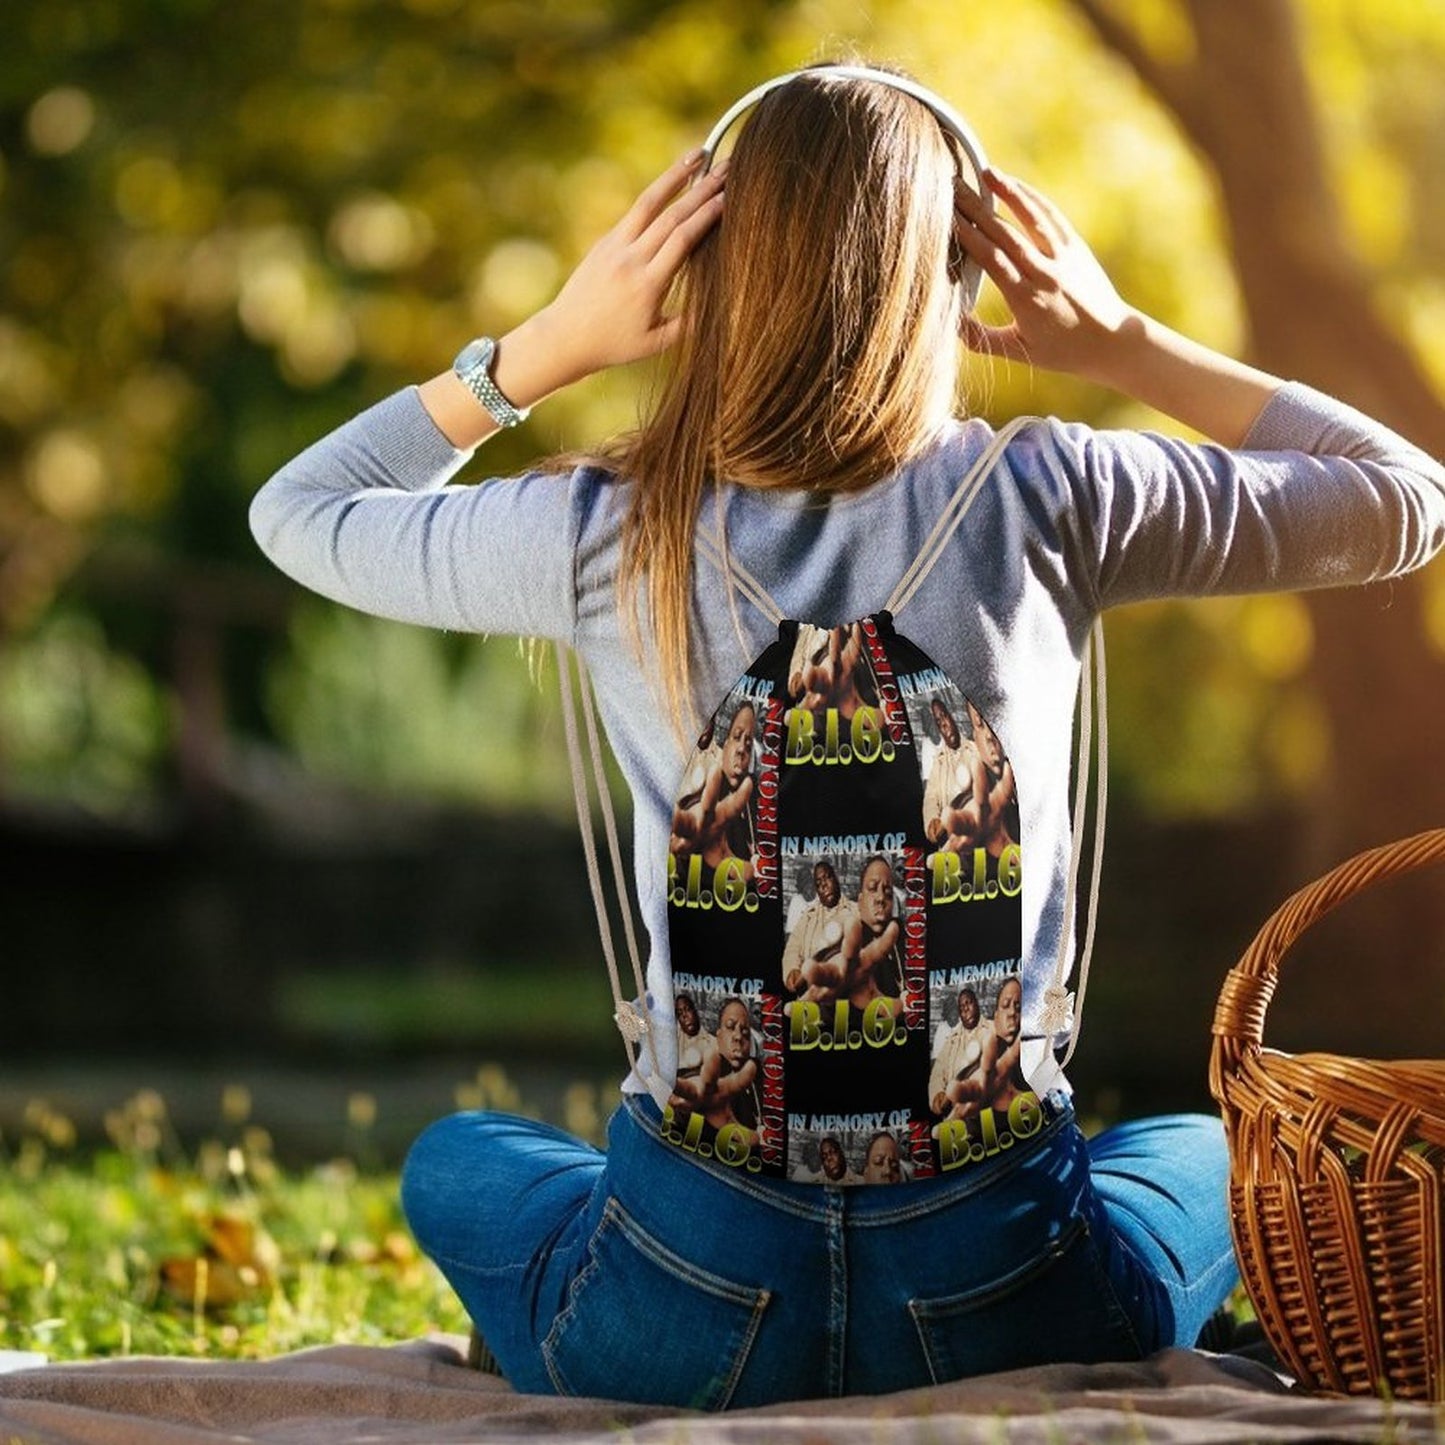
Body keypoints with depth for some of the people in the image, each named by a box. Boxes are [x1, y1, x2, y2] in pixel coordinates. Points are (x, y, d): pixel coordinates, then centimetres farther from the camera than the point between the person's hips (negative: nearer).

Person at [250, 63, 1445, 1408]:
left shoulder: (604, 537, -7)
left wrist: (551, 341, 4)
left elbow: (297, 514, 13)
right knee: (1210, 1150, 35)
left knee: (457, 1158, 35)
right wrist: (1122, 343, 6)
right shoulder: (1046, 502, -8)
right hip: (1006, 1302, 0)